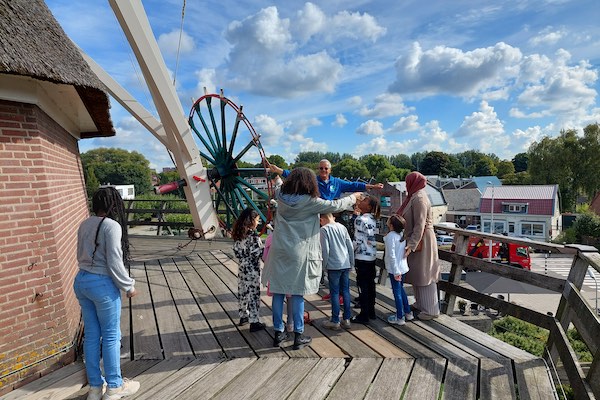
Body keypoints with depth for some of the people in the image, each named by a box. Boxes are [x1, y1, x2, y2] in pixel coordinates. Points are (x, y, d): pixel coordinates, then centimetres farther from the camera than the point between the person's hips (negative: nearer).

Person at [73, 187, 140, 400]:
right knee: (111, 336, 7)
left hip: (81, 281, 8)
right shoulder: (112, 226, -17)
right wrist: (128, 286, -7)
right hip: (102, 284, -8)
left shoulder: (84, 224, 6)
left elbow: (81, 255, 15)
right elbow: (114, 263, -17)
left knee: (91, 335, 16)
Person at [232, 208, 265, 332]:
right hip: (252, 269, -7)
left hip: (242, 268, 7)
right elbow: (256, 253, -22)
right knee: (253, 294, 2)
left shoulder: (239, 234, 3)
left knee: (243, 292, 17)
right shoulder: (253, 235, -20)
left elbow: (236, 250, 6)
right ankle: (254, 322, 12)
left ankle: (243, 316, 33)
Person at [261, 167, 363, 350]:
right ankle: (298, 336, 16)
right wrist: (354, 197, 12)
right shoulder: (310, 202, -12)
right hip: (299, 254, -5)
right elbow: (335, 205, -3)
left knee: (278, 292, 10)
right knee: (297, 294, 5)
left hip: (279, 252, 5)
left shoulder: (282, 198, 2)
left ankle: (278, 333, 22)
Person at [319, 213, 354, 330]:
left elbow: (325, 249, -12)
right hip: (346, 264, 5)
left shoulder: (324, 229, -7)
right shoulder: (342, 227, 8)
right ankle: (346, 319, 19)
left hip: (333, 265, -5)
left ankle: (335, 321, 9)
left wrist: (324, 265, 0)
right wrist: (351, 263, 16)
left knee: (335, 293, 2)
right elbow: (351, 247, 8)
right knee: (345, 291, 12)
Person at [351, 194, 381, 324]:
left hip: (362, 257, -8)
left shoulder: (360, 219, -17)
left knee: (362, 285, -1)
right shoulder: (372, 219, 8)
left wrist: (351, 253, -7)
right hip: (372, 256, 8)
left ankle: (364, 315, 5)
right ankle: (371, 311, 24)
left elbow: (357, 240, -18)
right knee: (370, 284, 14)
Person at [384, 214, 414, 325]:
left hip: (395, 268, -7)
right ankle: (408, 313, 32)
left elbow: (392, 255, -21)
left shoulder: (390, 236, -20)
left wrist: (396, 271, -18)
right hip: (402, 266, 7)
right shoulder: (402, 234, 1)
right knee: (401, 289, 22)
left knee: (397, 292, 4)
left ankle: (400, 318, 14)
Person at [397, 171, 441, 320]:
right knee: (416, 273, 18)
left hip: (421, 241, -10)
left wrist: (411, 245, -29)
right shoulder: (415, 197, 10)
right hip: (416, 239, 10)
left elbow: (420, 225, -25)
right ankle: (421, 304, 32)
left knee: (424, 274, -1)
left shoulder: (419, 199, -20)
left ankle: (431, 310, 10)